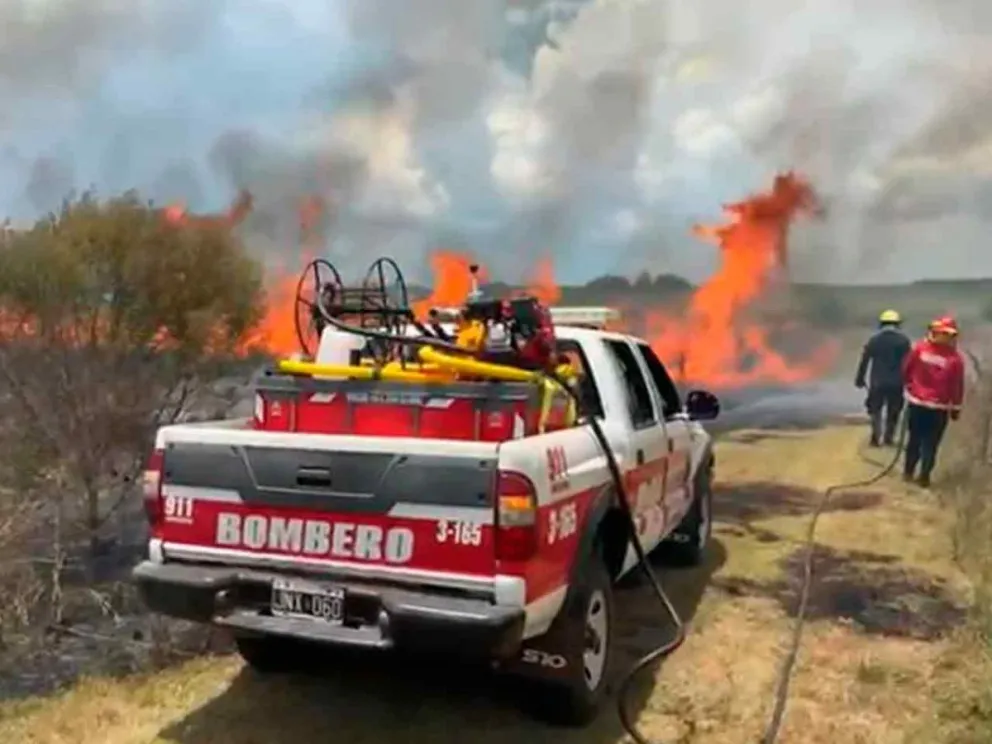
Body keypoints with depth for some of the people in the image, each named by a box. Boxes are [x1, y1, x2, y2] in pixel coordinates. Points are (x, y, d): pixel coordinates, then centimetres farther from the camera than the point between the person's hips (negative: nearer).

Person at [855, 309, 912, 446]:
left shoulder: (874, 339, 0)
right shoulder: (904, 339, -1)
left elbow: (865, 360, 0)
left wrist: (860, 378, 7)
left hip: (877, 381, 0)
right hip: (896, 382, 0)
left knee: (875, 409, 10)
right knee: (893, 411, 14)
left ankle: (875, 437, -1)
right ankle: (888, 437, 16)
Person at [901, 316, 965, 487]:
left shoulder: (919, 348, -8)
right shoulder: (955, 358, -12)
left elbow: (906, 370, 3)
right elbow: (957, 386, -6)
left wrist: (910, 385, 22)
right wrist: (956, 408, 5)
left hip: (916, 403, 2)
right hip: (939, 408, -2)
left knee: (914, 438, 17)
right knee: (931, 443, 7)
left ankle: (908, 471, 24)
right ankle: (924, 477, 10)